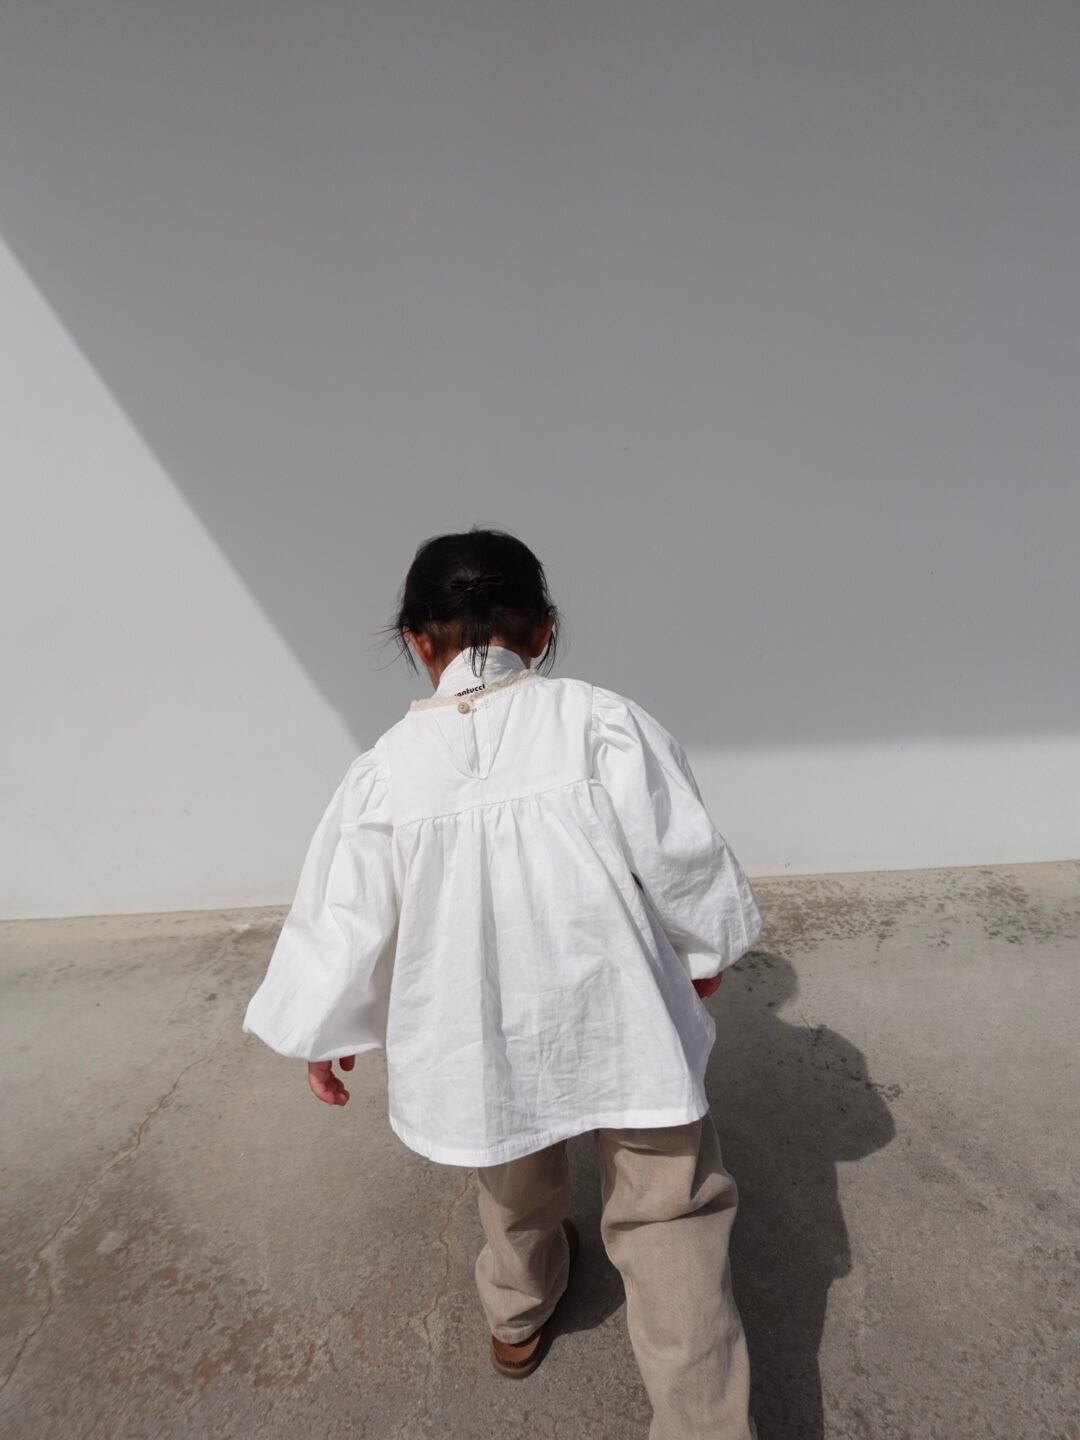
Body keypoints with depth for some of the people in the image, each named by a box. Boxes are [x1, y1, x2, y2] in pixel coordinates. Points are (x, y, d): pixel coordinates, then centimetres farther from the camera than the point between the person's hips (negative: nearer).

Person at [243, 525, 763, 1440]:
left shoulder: (386, 768, -11)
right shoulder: (601, 720, -15)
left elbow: (345, 919, -4)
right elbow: (682, 854, -9)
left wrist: (320, 1032, 14)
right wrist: (707, 949, 10)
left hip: (481, 1043, 4)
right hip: (621, 1022, -3)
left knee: (518, 1191, 32)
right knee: (669, 1214, 18)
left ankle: (518, 1321, 60)